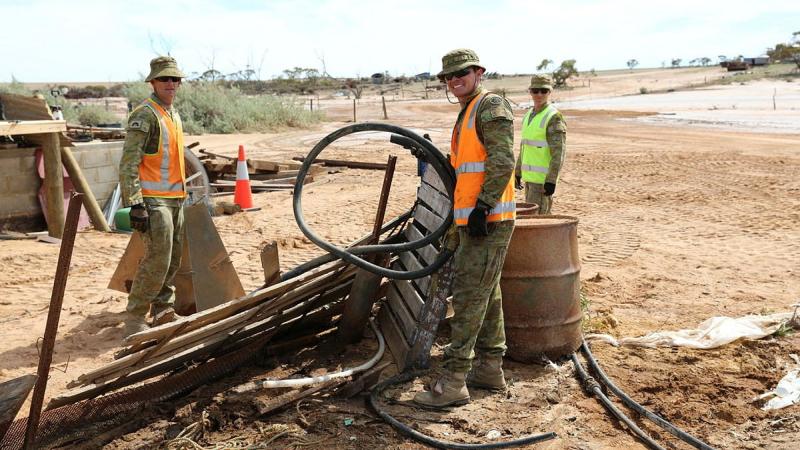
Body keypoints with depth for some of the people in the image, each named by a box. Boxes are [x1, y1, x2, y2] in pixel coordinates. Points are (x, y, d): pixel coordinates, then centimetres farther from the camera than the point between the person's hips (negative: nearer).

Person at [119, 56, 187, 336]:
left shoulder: (173, 114, 17)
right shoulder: (145, 114, -11)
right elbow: (128, 163, -17)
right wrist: (135, 205, -23)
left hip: (175, 198, 9)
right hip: (154, 200, -9)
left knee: (173, 260, 13)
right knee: (157, 260, -10)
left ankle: (163, 312, 25)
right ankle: (134, 320, 0)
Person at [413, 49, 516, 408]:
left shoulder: (491, 106, -9)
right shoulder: (467, 115, 22)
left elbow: (503, 161, -20)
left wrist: (483, 206, -25)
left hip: (488, 219, -11)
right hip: (471, 220, 11)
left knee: (468, 295, -11)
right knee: (486, 295, 14)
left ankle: (453, 382, -8)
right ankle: (490, 368, 25)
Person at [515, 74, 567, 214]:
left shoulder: (554, 117, -12)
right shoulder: (529, 115, 13)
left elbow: (558, 153, -18)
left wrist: (551, 181, -23)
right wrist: (518, 172, 20)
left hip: (543, 178, -8)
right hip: (529, 176, 8)